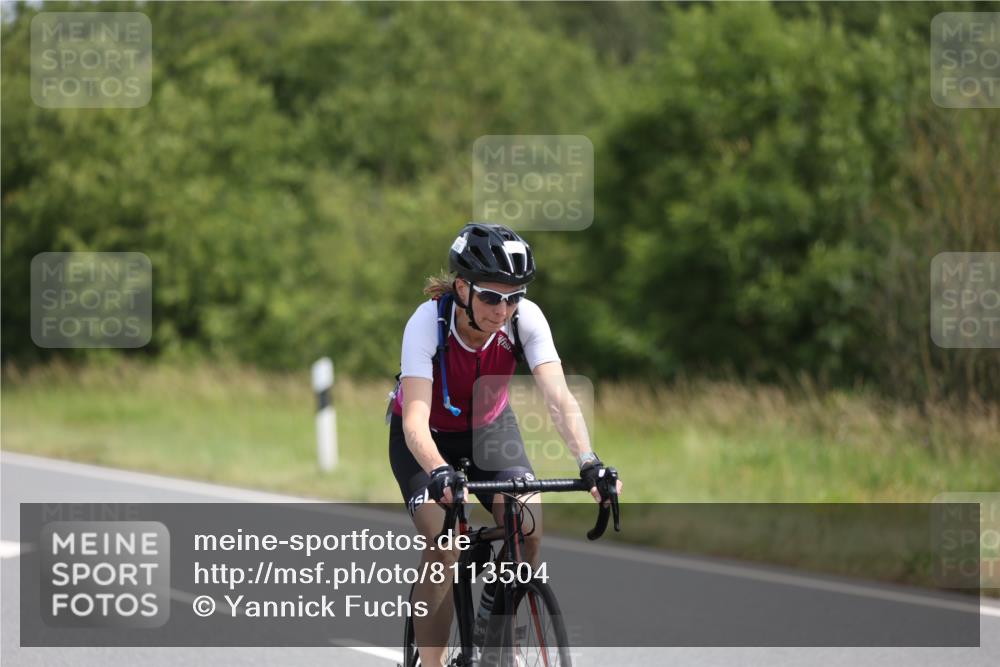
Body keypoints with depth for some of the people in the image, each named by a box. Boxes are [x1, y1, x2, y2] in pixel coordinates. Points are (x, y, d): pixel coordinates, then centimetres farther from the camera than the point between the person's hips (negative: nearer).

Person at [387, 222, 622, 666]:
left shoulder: (526, 319, -26)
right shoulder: (428, 322, -33)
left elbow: (559, 400, -33)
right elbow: (415, 418, -41)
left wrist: (589, 463, -50)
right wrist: (439, 473, -59)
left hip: (489, 427, 3)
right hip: (429, 437, -3)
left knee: (529, 529, -19)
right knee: (442, 545, -22)